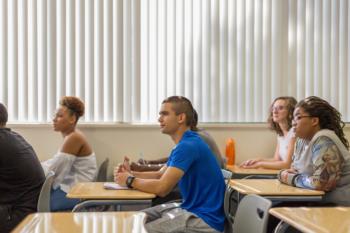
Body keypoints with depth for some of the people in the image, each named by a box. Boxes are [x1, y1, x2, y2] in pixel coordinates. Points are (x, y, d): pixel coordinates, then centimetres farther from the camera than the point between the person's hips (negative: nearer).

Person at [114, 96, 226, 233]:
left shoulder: (188, 146, -22)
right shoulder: (185, 143, 12)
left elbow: (162, 188, -26)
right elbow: (160, 175, 17)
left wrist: (130, 181, -10)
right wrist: (131, 174, 0)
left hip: (205, 220, -10)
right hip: (190, 208, 10)